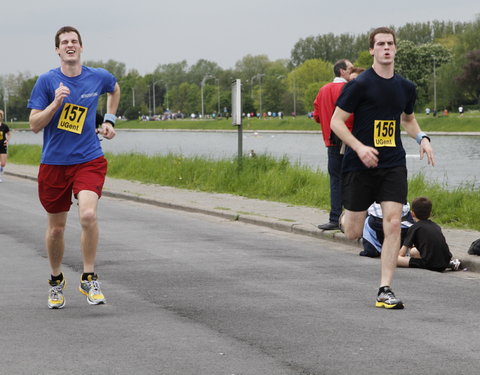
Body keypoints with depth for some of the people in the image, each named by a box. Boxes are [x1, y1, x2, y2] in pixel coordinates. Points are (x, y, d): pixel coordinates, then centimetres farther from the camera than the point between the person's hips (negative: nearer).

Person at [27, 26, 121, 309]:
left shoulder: (98, 77, 2)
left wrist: (109, 120, 17)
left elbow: (115, 88, 27)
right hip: (54, 163, 0)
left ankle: (89, 278, -6)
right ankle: (57, 281, 33)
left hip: (89, 160, 0)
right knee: (56, 228, 9)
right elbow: (35, 125, -8)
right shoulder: (47, 81, -4)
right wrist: (56, 102, -21)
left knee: (88, 215, -23)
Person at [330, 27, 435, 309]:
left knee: (393, 224, -11)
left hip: (393, 165, 3)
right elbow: (336, 121, -7)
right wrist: (360, 147, -20)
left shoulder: (406, 87, 8)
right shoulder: (360, 85, -8)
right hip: (360, 166, -3)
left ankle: (385, 291, -4)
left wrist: (422, 137, 7)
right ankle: (346, 217, 43)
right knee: (353, 233, 3)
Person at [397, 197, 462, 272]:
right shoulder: (436, 226, 19)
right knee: (413, 251, 30)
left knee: (395, 259, -12)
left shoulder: (414, 228, 2)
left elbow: (402, 253, 1)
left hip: (430, 264, -8)